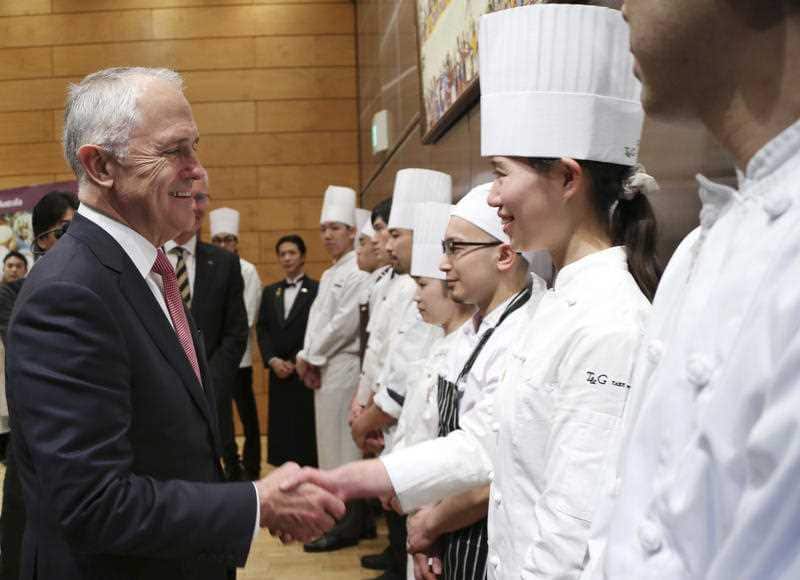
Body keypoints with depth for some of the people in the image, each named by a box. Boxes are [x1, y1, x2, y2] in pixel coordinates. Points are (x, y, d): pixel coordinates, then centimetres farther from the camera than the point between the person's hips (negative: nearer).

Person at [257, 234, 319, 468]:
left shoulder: (317, 290, -3)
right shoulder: (270, 292, 15)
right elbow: (262, 330, 10)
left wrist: (295, 362, -11)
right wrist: (272, 360, -5)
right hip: (278, 372, 5)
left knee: (306, 430, -3)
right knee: (281, 429, 6)